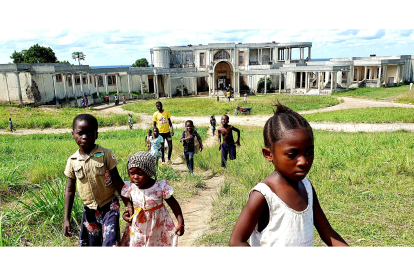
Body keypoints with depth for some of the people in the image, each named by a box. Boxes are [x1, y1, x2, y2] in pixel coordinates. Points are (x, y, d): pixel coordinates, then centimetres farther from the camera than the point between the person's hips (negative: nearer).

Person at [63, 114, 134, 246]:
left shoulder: (105, 154, -13)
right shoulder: (72, 161, -3)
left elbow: (117, 181, -6)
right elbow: (70, 190, 3)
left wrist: (128, 204, -8)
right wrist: (66, 219, 3)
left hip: (109, 207, -3)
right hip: (89, 210, 4)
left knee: (110, 243, -11)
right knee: (89, 244, 14)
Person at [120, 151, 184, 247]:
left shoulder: (161, 187, -21)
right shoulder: (130, 188, -10)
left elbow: (174, 204, -12)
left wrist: (180, 224, -14)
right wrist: (126, 213, -9)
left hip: (158, 227, -2)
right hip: (138, 227, 3)